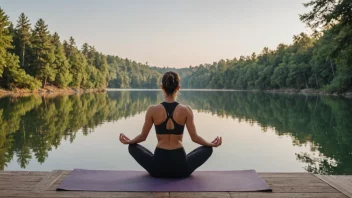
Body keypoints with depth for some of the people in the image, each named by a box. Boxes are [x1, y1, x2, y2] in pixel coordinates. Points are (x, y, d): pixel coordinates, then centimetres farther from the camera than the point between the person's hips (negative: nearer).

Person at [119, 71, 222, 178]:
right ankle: (184, 170, 19)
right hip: (181, 168, 0)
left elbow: (142, 136, 3)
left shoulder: (152, 110, -7)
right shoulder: (186, 110, -8)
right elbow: (195, 137, -3)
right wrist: (212, 144, 15)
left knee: (132, 147, 25)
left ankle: (156, 170, 22)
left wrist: (128, 141, 22)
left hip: (158, 168, 0)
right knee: (208, 149, 23)